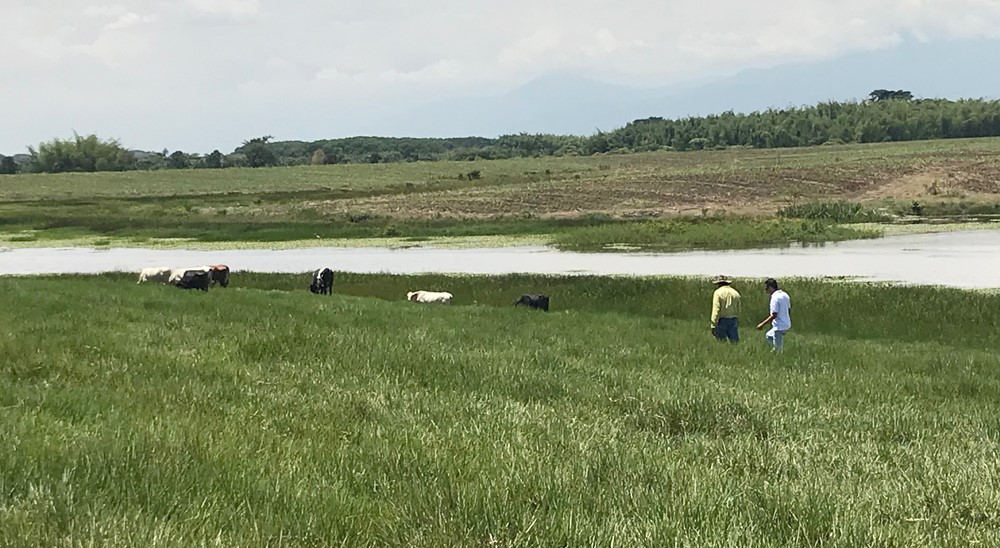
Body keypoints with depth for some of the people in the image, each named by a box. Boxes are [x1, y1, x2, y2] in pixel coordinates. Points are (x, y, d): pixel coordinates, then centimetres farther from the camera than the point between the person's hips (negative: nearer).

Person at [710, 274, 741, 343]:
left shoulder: (718, 292, -5)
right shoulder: (735, 293, 12)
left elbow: (716, 310, -12)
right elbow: (738, 311, 12)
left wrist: (713, 325, -13)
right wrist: (737, 324, 16)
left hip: (722, 320, -4)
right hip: (733, 320, 4)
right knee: (735, 342, 2)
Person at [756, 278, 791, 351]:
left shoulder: (775, 298, -20)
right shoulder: (785, 295, 7)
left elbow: (774, 315, -23)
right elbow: (789, 310, 14)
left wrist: (762, 324, -16)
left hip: (779, 327, -10)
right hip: (787, 325, 10)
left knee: (778, 347, -1)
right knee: (768, 336, 28)